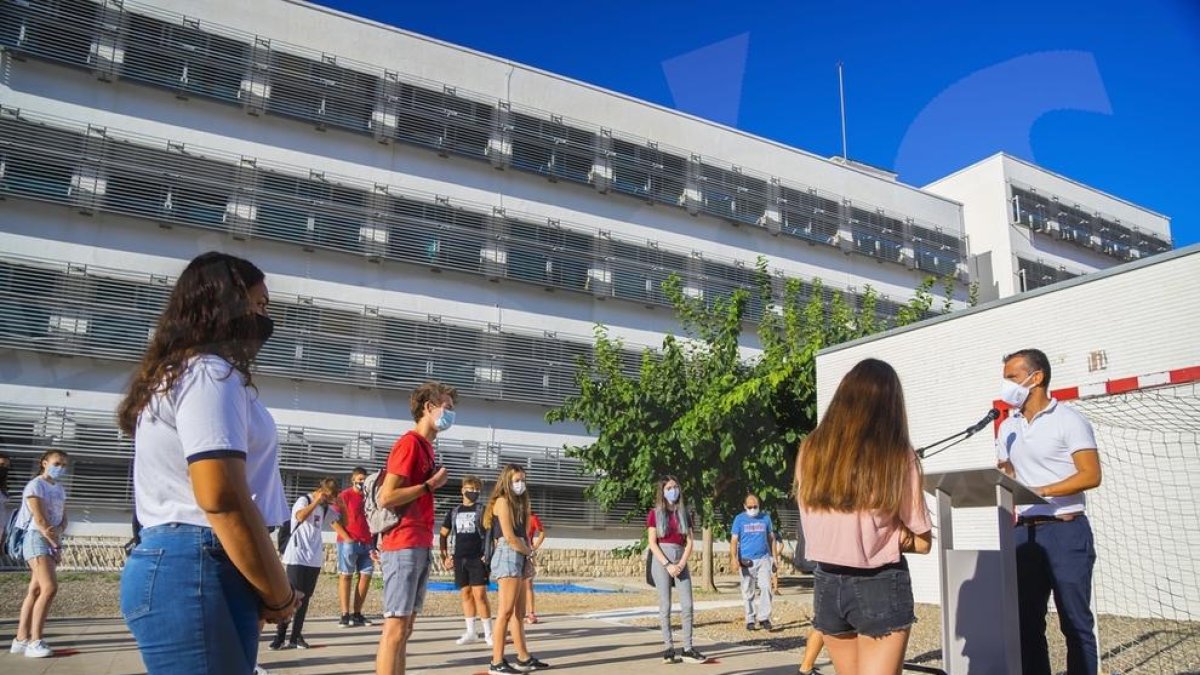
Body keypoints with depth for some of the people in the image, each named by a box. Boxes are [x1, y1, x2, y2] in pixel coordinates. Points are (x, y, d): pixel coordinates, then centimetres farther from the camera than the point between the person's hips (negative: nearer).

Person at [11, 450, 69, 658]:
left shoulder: (60, 489, 16)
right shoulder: (35, 486, -9)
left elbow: (63, 519, 11)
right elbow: (40, 520, -15)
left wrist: (58, 532, -11)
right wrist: (56, 545, -11)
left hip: (53, 541, 8)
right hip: (36, 539, -8)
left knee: (35, 590, 8)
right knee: (50, 588, -18)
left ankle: (21, 639, 14)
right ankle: (35, 641, -13)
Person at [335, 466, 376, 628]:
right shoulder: (345, 495, -1)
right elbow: (334, 520, -6)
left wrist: (374, 542, 10)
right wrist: (346, 538, -14)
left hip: (367, 544, 6)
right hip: (349, 543, -6)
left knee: (366, 576, 3)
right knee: (346, 576, -1)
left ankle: (357, 614, 10)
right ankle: (345, 615, -1)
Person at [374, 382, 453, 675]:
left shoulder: (426, 446, 16)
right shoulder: (409, 443, -11)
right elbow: (386, 498, -17)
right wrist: (430, 485, -12)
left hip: (420, 546, 9)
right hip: (403, 547, -9)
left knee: (406, 626, 12)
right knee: (395, 627, -7)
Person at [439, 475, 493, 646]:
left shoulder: (483, 510, 1)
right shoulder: (454, 512, 12)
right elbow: (443, 535, 19)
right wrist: (445, 556, 10)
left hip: (478, 558, -4)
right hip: (459, 559, 4)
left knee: (479, 594, -9)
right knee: (466, 594, 8)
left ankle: (488, 633, -1)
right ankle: (470, 632, 16)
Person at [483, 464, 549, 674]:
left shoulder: (518, 503, 20)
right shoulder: (502, 501, -6)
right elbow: (509, 536, -14)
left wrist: (526, 556, 1)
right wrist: (529, 550, 0)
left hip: (519, 558, 9)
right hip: (508, 556, -9)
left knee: (519, 612, 12)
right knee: (506, 611, -10)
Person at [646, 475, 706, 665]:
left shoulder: (684, 514, 12)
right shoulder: (654, 514, 2)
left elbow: (690, 542, 7)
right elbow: (652, 543, -4)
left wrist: (682, 564, -7)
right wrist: (668, 565, -13)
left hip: (681, 561, 3)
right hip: (661, 560, -3)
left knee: (687, 605, -2)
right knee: (665, 606, -2)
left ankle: (688, 649, 4)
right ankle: (669, 649, 4)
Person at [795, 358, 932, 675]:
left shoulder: (810, 451, -4)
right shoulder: (896, 455, -13)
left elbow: (813, 527, 7)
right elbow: (921, 541, -6)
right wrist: (882, 533, 8)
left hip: (827, 585, 4)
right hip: (879, 587, -4)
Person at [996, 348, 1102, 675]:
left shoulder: (1068, 420, -5)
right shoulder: (1008, 427, 13)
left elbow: (1091, 475, -12)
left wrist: (1040, 492, -21)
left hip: (1065, 531, -6)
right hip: (1023, 532, 6)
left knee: (1075, 621, 2)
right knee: (1027, 620, 9)